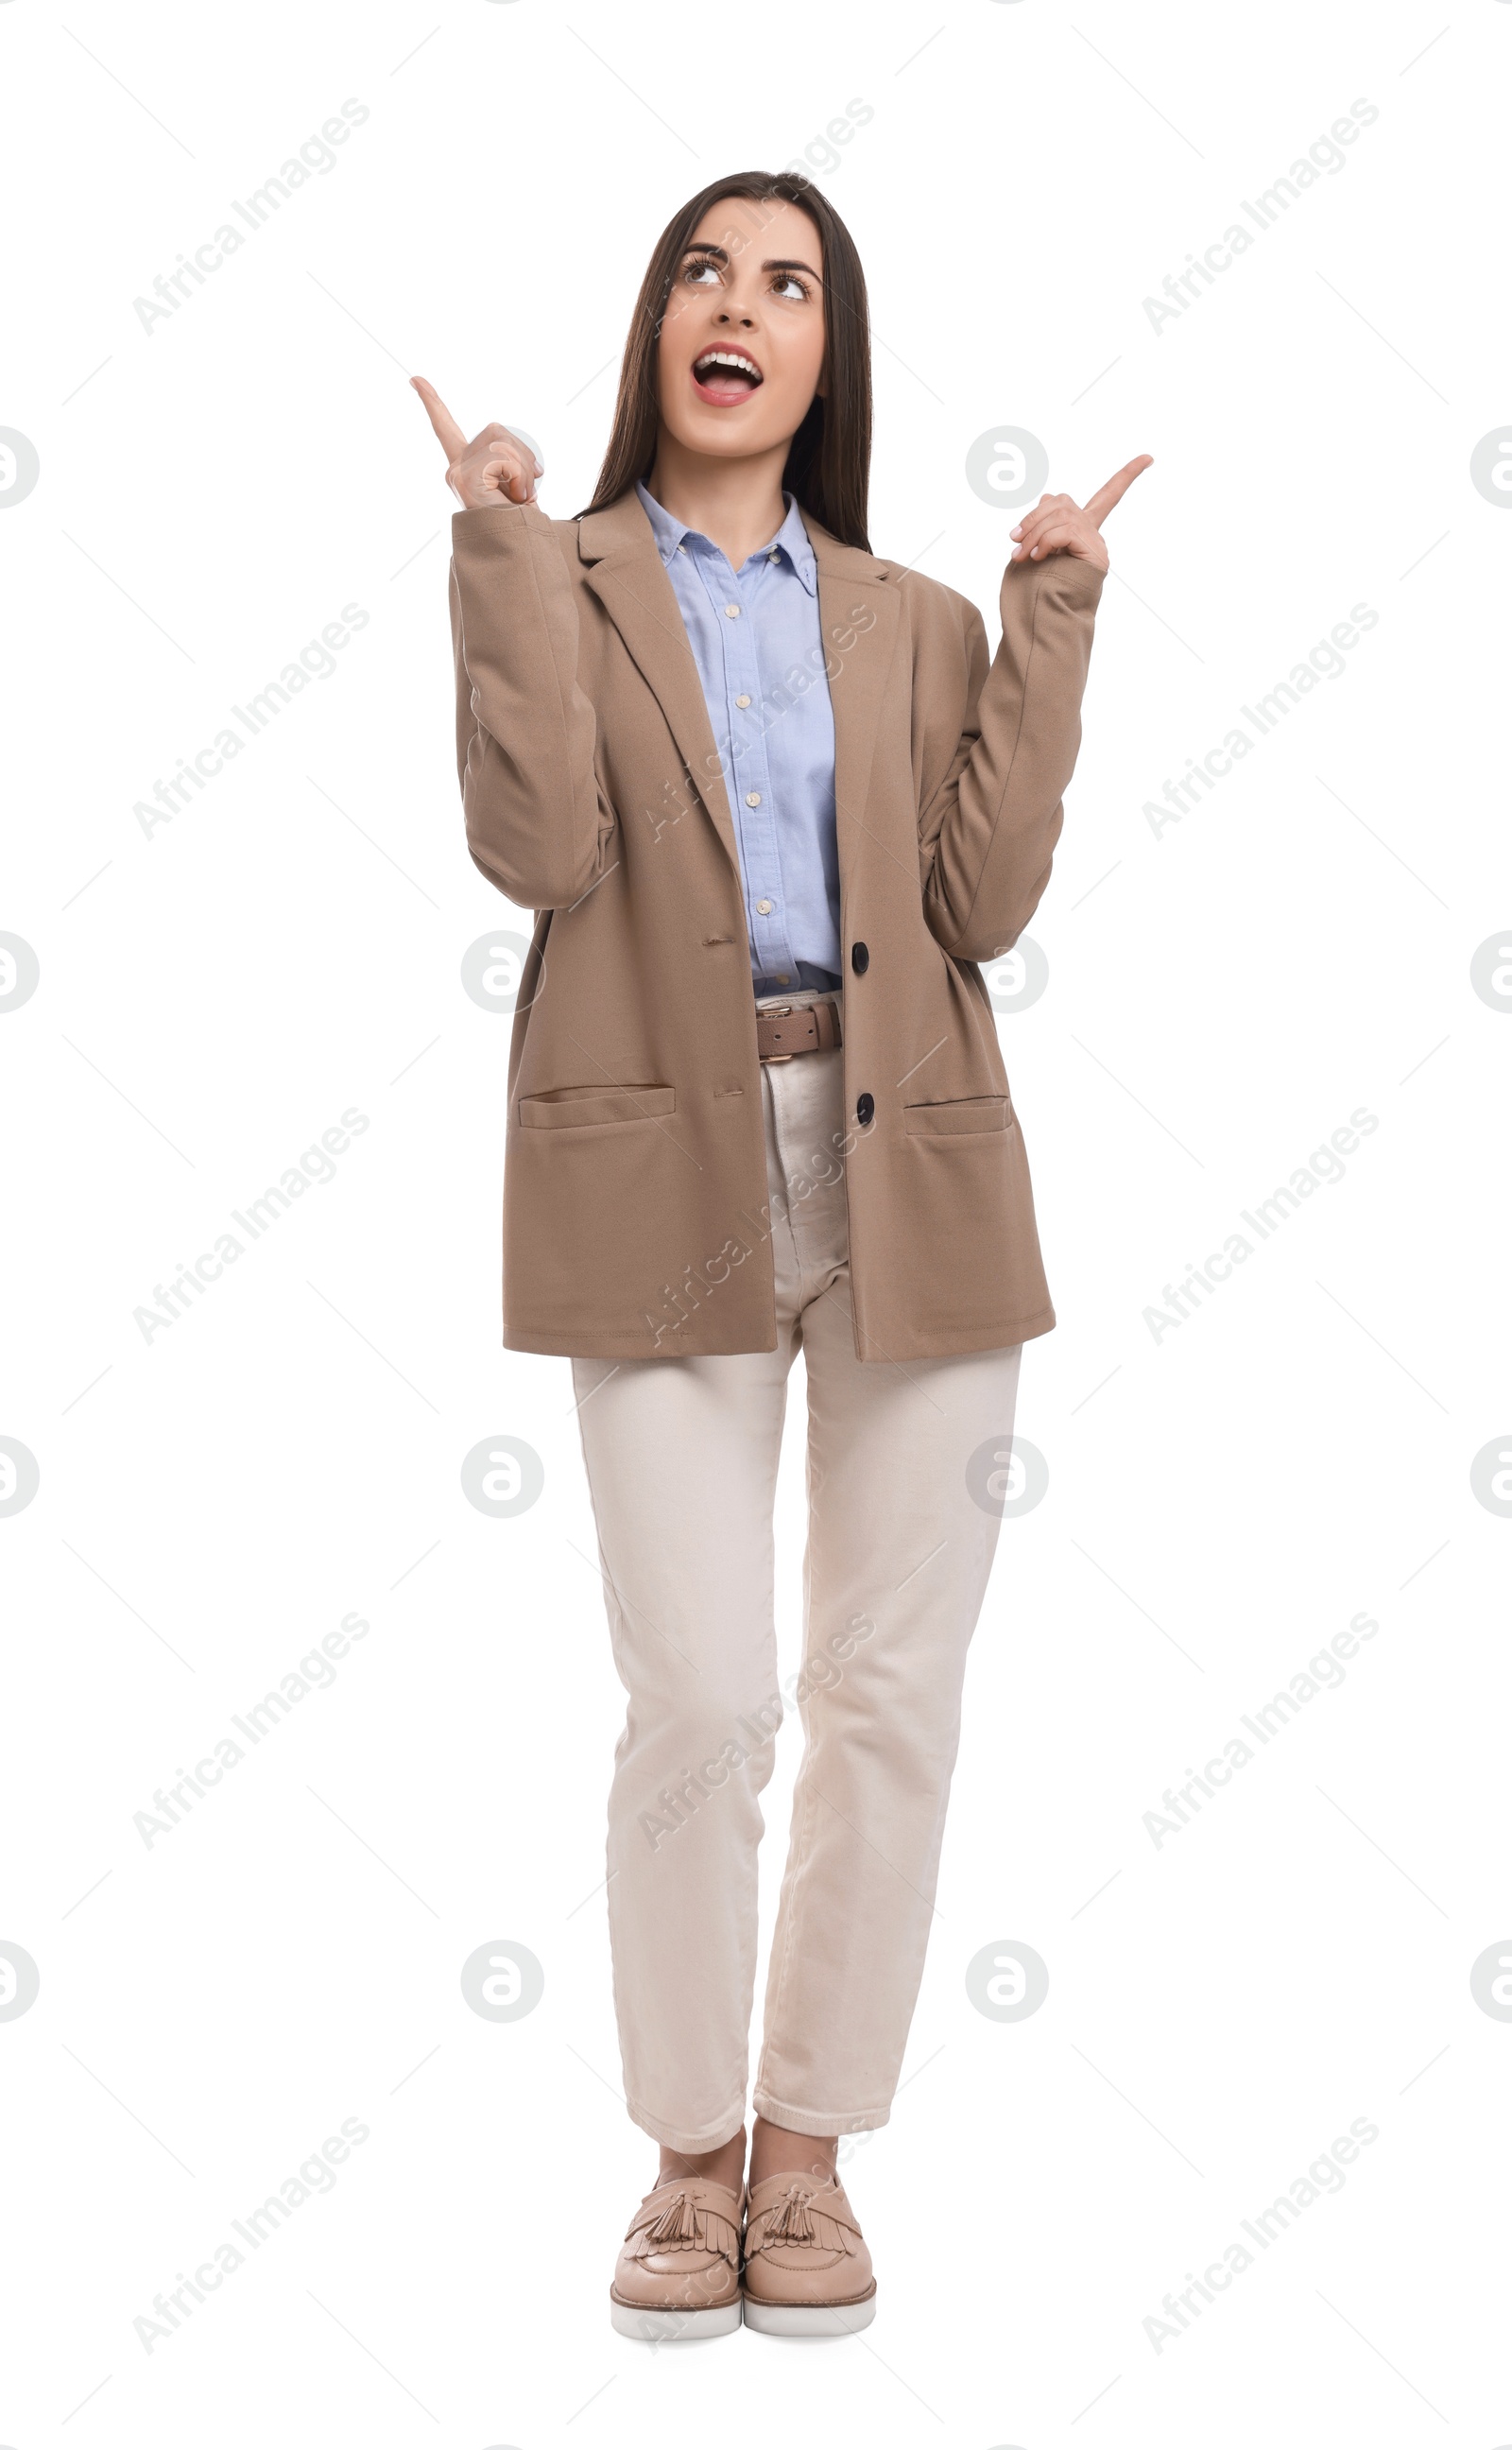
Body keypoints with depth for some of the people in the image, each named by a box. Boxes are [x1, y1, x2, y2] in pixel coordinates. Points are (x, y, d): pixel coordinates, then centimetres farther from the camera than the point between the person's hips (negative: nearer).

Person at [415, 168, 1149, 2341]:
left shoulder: (915, 626, 15)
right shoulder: (564, 585, 9)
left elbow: (981, 900, 0)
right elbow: (538, 848, -10)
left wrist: (1050, 626, 1)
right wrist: (504, 549, -6)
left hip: (915, 1177, 3)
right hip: (675, 1183, -2)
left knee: (894, 1697, 4)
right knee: (700, 1702, -6)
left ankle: (810, 2148, 21)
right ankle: (692, 2156, 15)